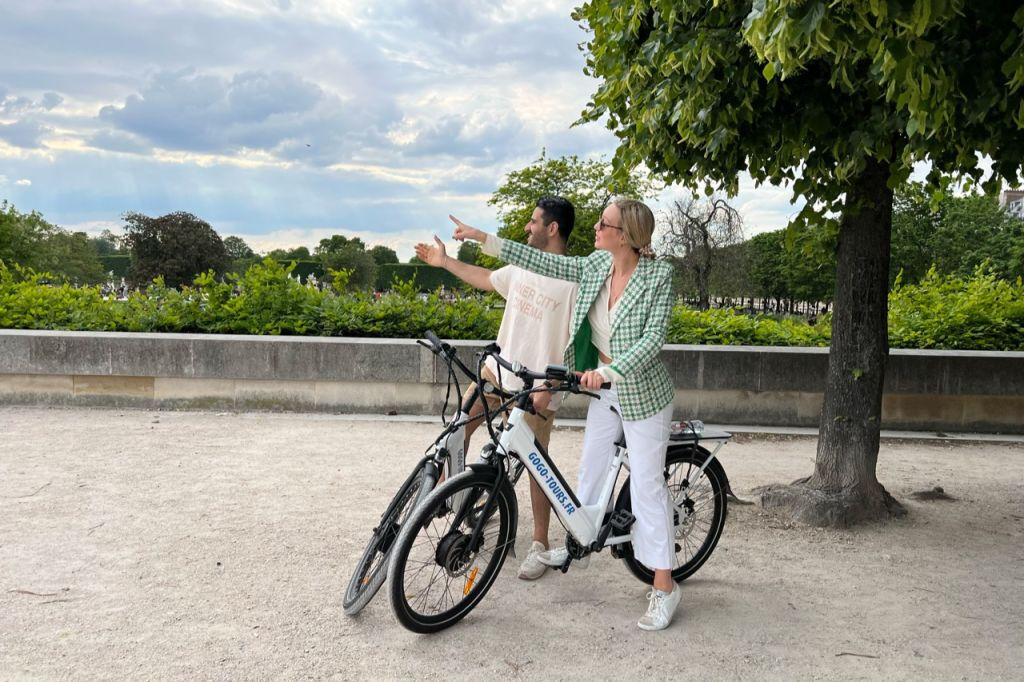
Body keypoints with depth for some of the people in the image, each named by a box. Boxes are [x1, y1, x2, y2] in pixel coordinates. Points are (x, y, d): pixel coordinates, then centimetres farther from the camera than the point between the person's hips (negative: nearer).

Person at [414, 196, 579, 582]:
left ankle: (540, 543, 17)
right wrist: (444, 261, 24)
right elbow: (487, 280, 23)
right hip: (499, 367, 7)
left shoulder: (574, 280, -18)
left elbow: (576, 345, -18)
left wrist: (548, 390, -21)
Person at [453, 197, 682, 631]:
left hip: (643, 393, -6)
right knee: (591, 469, 19)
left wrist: (607, 371, -36)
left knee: (647, 484, -3)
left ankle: (664, 586, 6)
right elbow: (544, 263, 3)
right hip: (605, 388, 6)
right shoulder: (597, 265, -3)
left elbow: (654, 337, -24)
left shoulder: (658, 275, -20)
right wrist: (484, 240, 2)